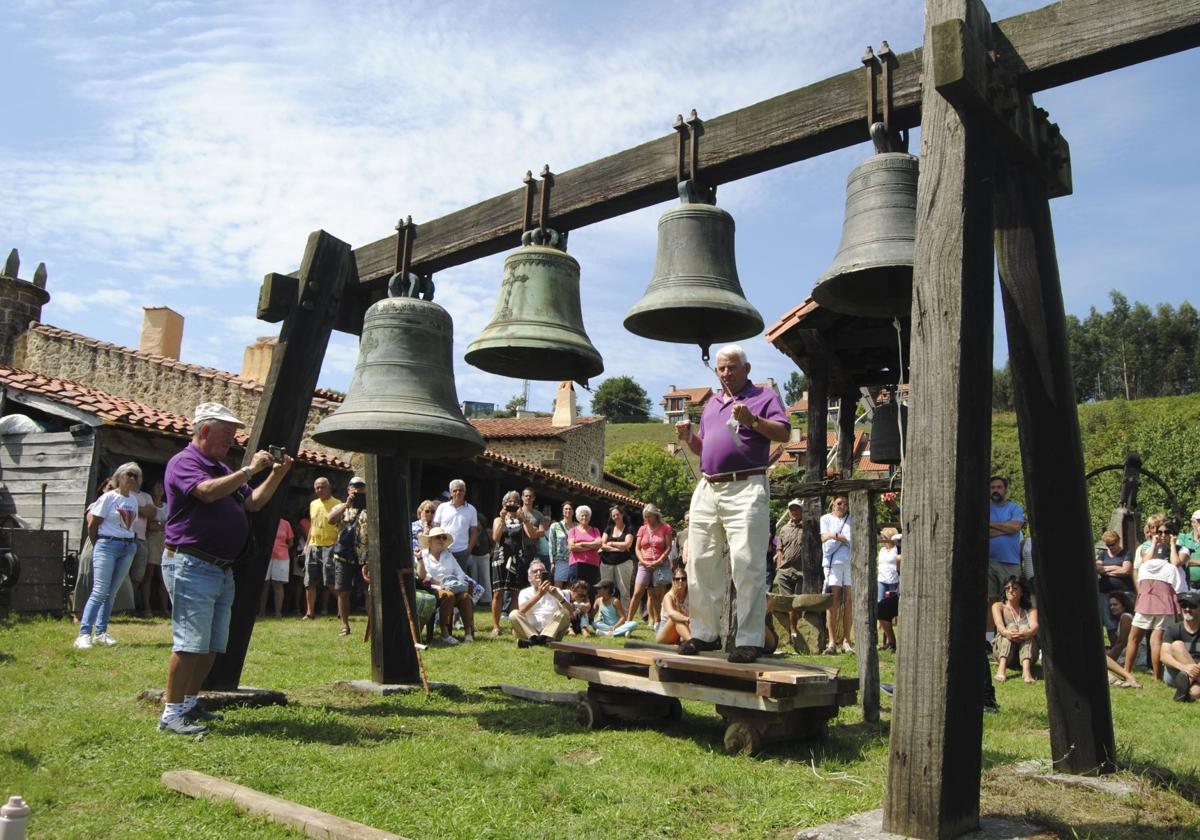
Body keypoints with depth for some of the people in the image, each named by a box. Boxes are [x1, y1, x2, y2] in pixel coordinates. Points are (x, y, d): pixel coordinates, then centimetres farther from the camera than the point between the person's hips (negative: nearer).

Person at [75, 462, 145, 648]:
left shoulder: (133, 500, 13)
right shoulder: (109, 497, -5)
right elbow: (92, 525, -4)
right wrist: (97, 546, 3)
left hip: (128, 548, 6)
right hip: (108, 545, -6)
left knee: (111, 593, 8)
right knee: (100, 591, -11)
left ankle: (100, 633, 14)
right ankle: (84, 634, -9)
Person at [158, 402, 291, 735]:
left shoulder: (222, 469, 20)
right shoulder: (184, 462, -8)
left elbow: (253, 502, 20)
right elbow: (208, 492, -27)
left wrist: (276, 475, 8)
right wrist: (250, 469, -20)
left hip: (223, 570, 9)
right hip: (193, 566, -9)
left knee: (213, 645, 12)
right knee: (190, 643, -10)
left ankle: (189, 704, 22)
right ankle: (172, 713, -4)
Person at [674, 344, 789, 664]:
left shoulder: (764, 396, 7)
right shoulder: (711, 404, 25)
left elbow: (784, 433, -7)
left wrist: (752, 420, -21)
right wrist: (688, 438, 8)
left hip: (745, 489, -7)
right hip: (707, 490, 7)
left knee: (746, 564, -10)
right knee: (700, 563, 6)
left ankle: (749, 640, -7)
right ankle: (705, 633, 16)